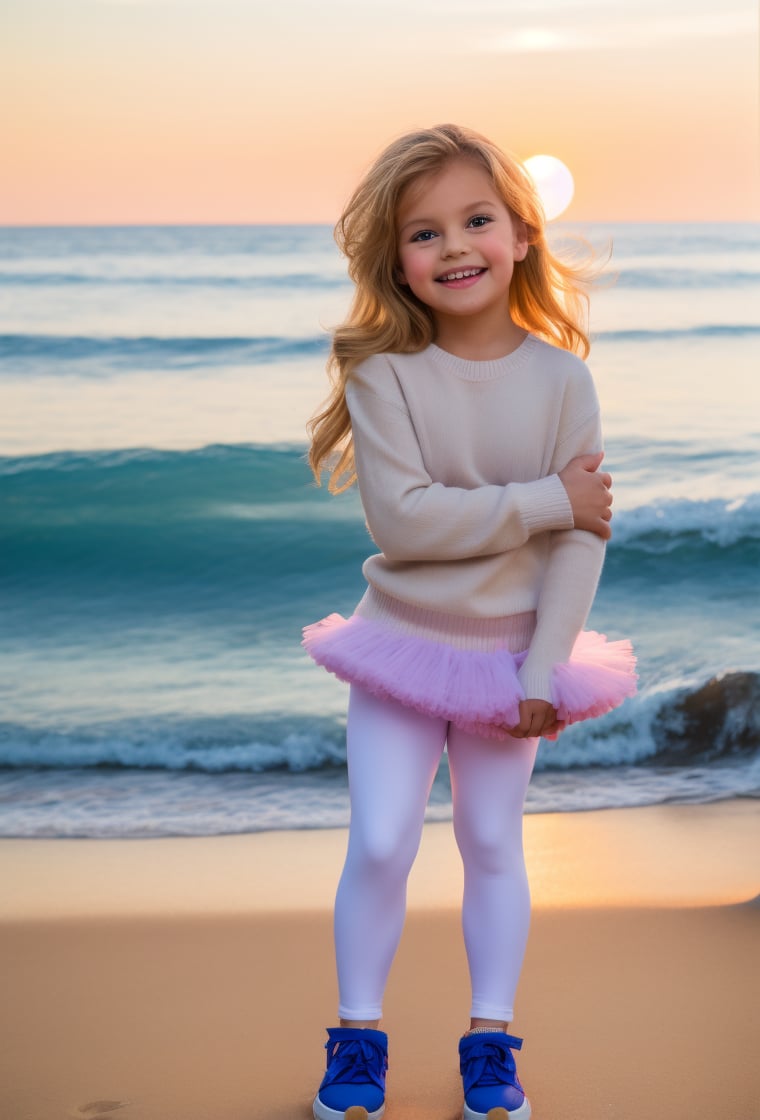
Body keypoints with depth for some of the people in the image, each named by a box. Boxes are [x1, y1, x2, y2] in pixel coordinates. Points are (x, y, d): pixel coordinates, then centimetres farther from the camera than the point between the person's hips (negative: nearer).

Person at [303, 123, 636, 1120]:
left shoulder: (560, 376, -10)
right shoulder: (385, 373, -14)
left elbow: (583, 537, -9)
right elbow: (403, 518, -23)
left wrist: (543, 671, -13)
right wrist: (545, 500, -21)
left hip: (511, 652, 1)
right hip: (403, 644, -1)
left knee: (492, 844, 11)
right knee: (380, 847, -1)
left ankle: (491, 1039, 24)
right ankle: (357, 1035, 18)